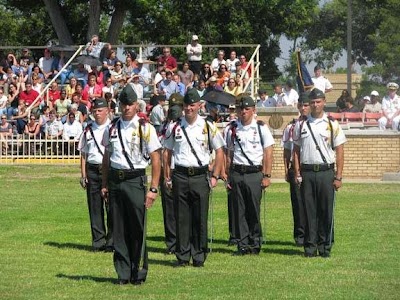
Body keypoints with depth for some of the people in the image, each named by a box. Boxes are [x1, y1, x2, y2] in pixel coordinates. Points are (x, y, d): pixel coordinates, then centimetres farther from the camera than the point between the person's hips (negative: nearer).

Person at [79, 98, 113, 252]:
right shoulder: (88, 130, 12)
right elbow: (83, 153, 14)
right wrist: (83, 175, 7)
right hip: (92, 170, 4)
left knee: (111, 207, -4)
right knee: (94, 207, 5)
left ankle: (112, 241, 2)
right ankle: (98, 241, 12)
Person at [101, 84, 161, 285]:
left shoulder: (145, 129, -4)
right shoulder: (112, 129, 10)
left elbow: (156, 160, -6)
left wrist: (153, 189, -11)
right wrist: (104, 185, 13)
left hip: (135, 181, -4)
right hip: (115, 180, 4)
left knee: (137, 229, -2)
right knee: (119, 230, 7)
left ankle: (139, 274, 8)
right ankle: (123, 274, 14)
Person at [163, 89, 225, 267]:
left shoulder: (208, 127, 3)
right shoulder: (174, 127, 7)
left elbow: (219, 152, 7)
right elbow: (167, 152, 13)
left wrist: (215, 176, 0)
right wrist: (167, 177, 6)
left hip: (200, 176, -1)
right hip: (180, 177, 1)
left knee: (200, 218, 0)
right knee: (181, 218, 2)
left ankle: (199, 256, 7)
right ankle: (182, 256, 8)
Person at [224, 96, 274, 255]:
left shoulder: (261, 128, 3)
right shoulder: (232, 129, 9)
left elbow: (268, 154, 2)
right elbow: (229, 154, 12)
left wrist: (266, 176, -5)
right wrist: (228, 177, 7)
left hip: (254, 173, -2)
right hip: (236, 173, 2)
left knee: (254, 210, -1)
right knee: (239, 211, 2)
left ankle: (255, 244, 9)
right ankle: (243, 245, 7)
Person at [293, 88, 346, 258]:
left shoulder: (332, 125, 4)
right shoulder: (301, 125, 9)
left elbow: (339, 152, 3)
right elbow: (296, 151, 11)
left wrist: (338, 177, -3)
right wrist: (297, 173, 1)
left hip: (326, 172, -1)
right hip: (306, 172, 1)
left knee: (326, 211, 0)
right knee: (309, 211, 2)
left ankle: (325, 247, 7)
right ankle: (310, 247, 7)